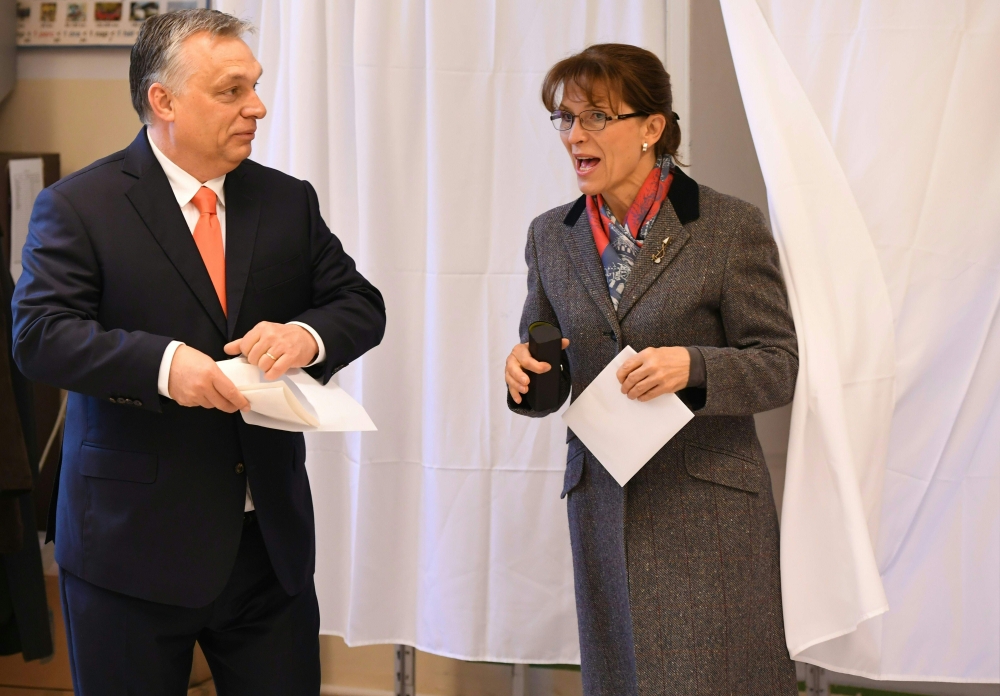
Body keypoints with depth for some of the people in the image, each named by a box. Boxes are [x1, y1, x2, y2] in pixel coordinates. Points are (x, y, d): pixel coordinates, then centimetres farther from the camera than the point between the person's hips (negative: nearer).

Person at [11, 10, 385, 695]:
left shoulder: (289, 201, 9)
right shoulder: (78, 206, -4)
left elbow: (361, 303, 8)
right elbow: (40, 334, -14)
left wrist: (306, 334, -16)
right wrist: (162, 362, -30)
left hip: (272, 533, 4)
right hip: (133, 537, -3)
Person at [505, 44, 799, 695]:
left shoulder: (732, 226, -6)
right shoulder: (551, 236, 8)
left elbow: (778, 366, -6)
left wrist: (692, 366, -24)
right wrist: (526, 375, -9)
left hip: (706, 512, -4)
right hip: (603, 504, 4)